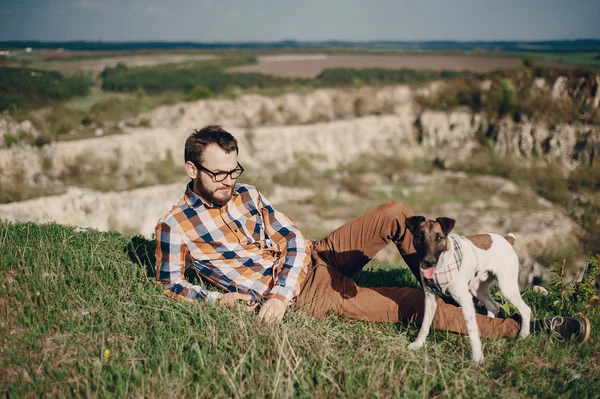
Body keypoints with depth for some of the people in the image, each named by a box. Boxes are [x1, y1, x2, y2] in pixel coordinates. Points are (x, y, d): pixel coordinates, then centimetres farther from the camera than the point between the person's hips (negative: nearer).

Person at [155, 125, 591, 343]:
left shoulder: (247, 195, 5)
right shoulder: (175, 226, -8)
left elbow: (294, 240, 1)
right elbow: (171, 284, -1)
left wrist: (278, 292, -16)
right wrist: (218, 298, -19)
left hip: (313, 257, 6)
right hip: (305, 296, -6)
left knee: (396, 214, -13)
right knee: (411, 305, -14)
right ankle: (521, 329, -9)